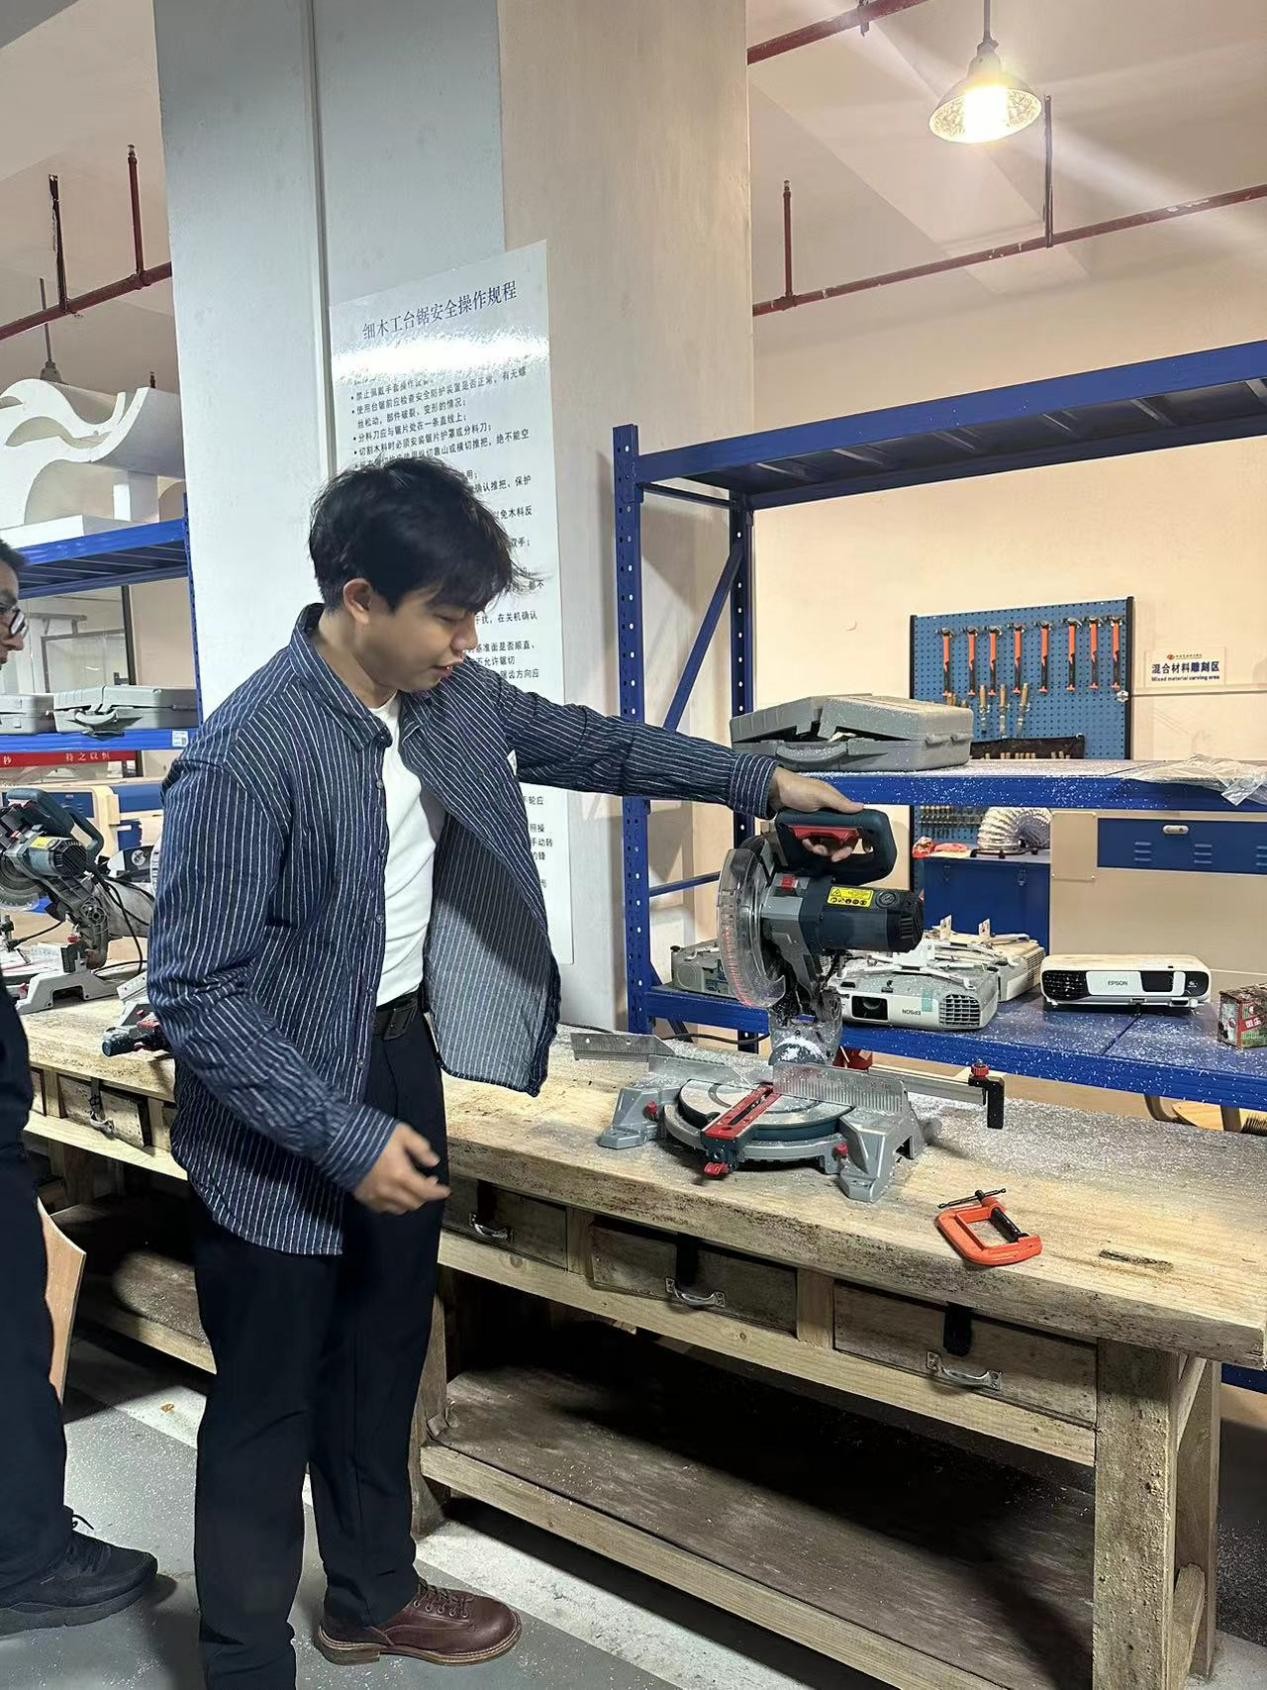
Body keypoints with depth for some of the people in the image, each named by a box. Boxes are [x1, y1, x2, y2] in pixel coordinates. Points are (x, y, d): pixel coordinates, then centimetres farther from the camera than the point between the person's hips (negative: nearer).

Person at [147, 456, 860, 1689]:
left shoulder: (450, 698, -4)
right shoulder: (247, 757, -26)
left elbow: (586, 744, 11)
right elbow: (194, 992, -23)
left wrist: (758, 782, 11)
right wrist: (342, 1136, -26)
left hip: (401, 1060, 7)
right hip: (284, 1109, -7)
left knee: (386, 1346, 21)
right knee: (268, 1400, 10)